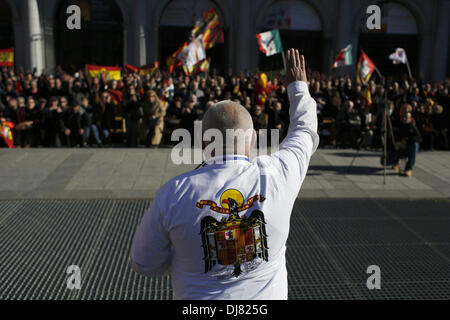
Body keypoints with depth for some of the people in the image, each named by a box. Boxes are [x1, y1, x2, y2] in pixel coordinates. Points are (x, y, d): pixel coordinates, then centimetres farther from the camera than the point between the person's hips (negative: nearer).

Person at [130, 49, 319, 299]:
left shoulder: (175, 192, -17)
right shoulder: (275, 176, -15)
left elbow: (144, 264, -5)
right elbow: (305, 133, 7)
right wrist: (298, 86, 24)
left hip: (198, 296, -1)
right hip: (267, 294, 1)